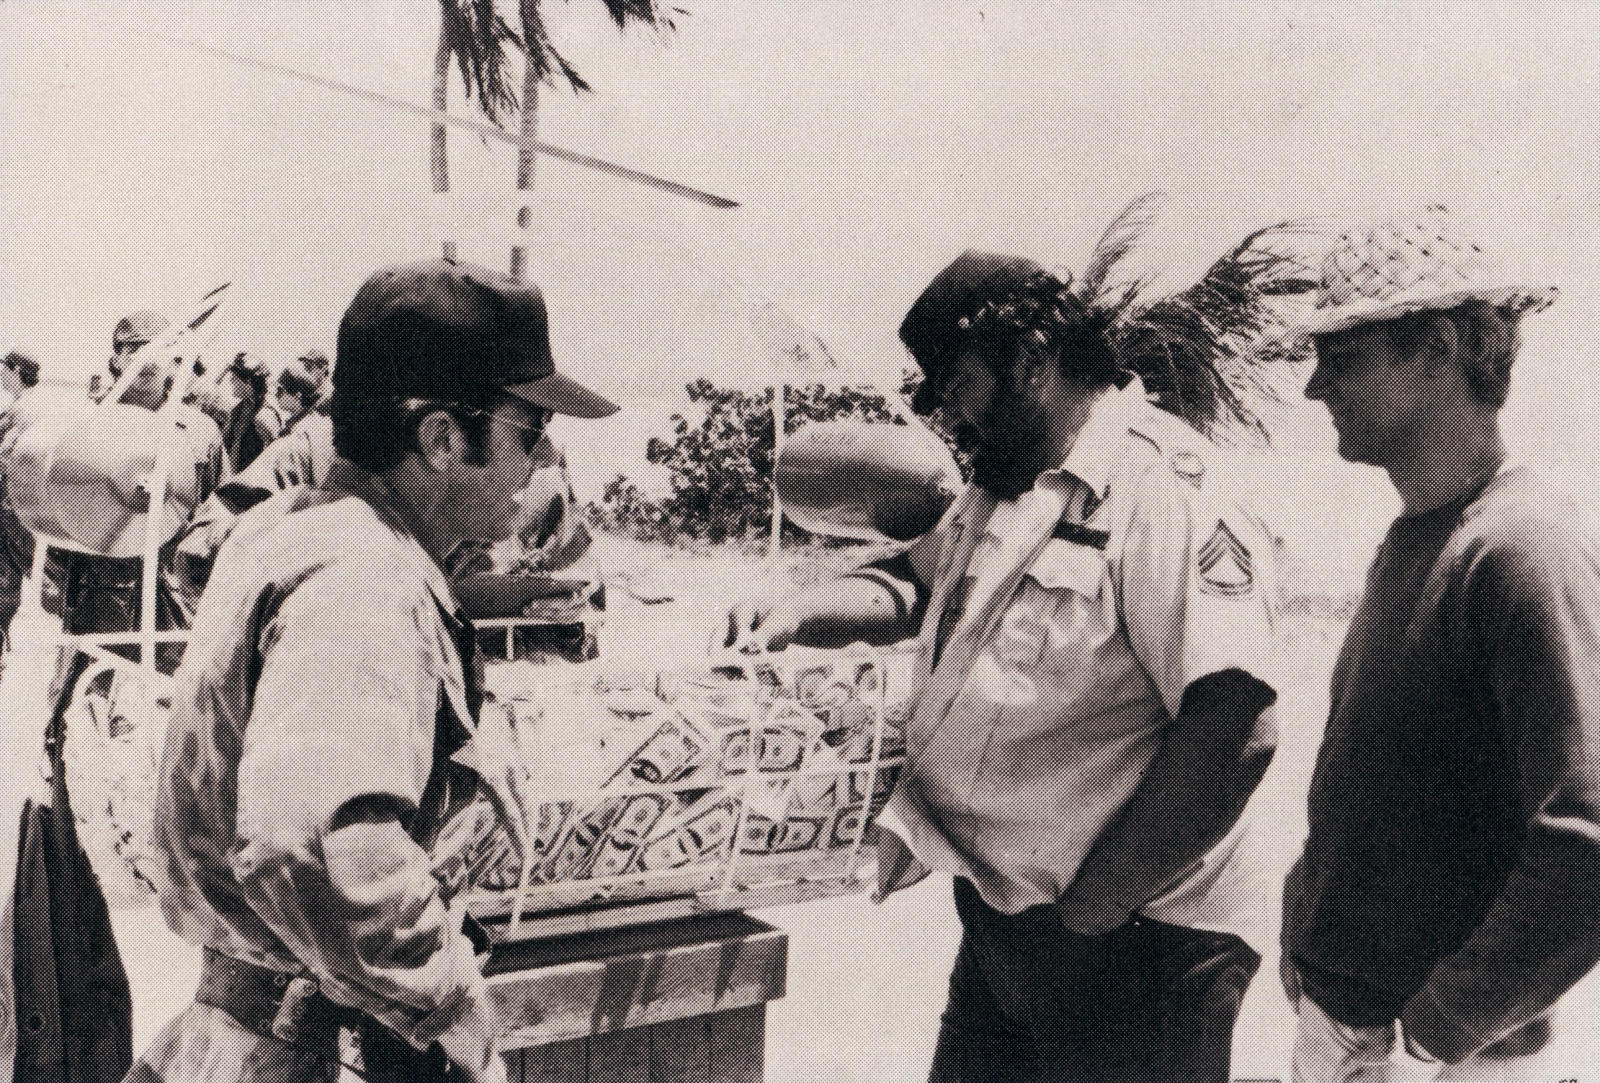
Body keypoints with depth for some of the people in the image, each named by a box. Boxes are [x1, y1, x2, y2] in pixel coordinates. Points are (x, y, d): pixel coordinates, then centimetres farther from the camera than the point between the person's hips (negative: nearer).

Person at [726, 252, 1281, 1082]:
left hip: (1127, 946, -8)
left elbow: (1234, 733, -28)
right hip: (998, 922, 9)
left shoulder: (1159, 484, -20)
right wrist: (802, 611, 2)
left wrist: (1091, 906, -21)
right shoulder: (1004, 490, 12)